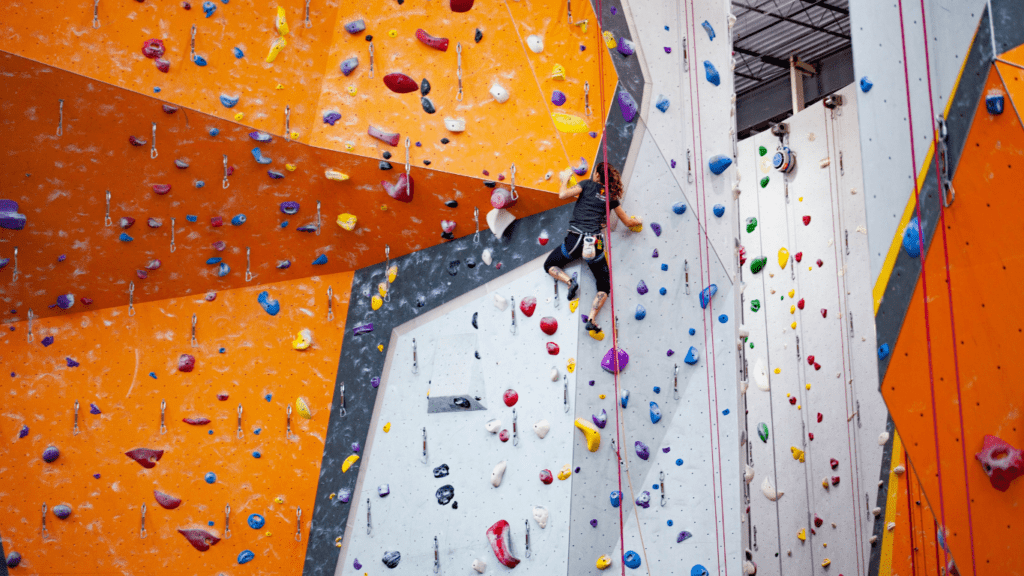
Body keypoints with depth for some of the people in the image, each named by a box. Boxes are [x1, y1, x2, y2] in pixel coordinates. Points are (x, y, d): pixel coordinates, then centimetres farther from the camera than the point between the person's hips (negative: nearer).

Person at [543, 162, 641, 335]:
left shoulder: (588, 184, 3)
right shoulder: (612, 196, 11)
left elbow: (563, 195, -5)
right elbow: (627, 221, 17)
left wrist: (565, 179, 14)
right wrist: (637, 221, 39)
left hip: (575, 240, -2)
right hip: (596, 245, 2)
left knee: (550, 265, 23)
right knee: (605, 286, 13)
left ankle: (570, 282, -5)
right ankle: (592, 319, -6)